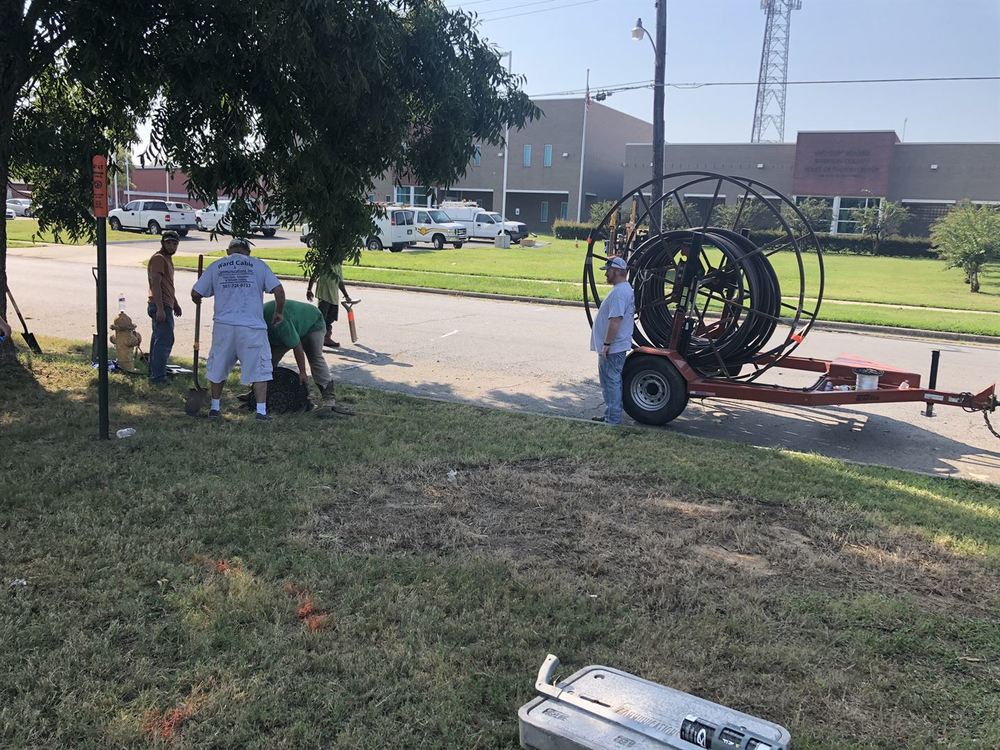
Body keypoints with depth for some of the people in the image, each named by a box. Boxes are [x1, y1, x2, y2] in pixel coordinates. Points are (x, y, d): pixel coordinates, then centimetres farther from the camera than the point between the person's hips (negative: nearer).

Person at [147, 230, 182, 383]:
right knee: (165, 340, -12)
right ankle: (157, 376, -11)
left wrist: (175, 304, 27)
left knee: (158, 338, 16)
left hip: (164, 305, 11)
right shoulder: (158, 259, -13)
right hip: (161, 306, -11)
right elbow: (155, 284, -22)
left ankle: (154, 372, 25)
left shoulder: (167, 258, 18)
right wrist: (160, 308, -27)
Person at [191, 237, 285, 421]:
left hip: (223, 325, 2)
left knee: (218, 367, 18)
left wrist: (198, 302, 33)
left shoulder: (216, 266, 10)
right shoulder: (258, 265, 6)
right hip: (252, 327, -2)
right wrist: (279, 313, 12)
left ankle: (215, 407, 25)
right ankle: (261, 410, -1)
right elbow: (279, 290, -2)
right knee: (259, 369, 4)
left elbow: (195, 293, 10)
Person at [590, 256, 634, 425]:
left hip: (612, 348, -11)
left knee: (612, 381, -5)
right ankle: (610, 415, 26)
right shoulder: (624, 289, 15)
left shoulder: (619, 292, -20)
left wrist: (606, 344, -22)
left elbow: (615, 321, -26)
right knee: (610, 382, 17)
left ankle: (613, 419, 1)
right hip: (614, 347, 11)